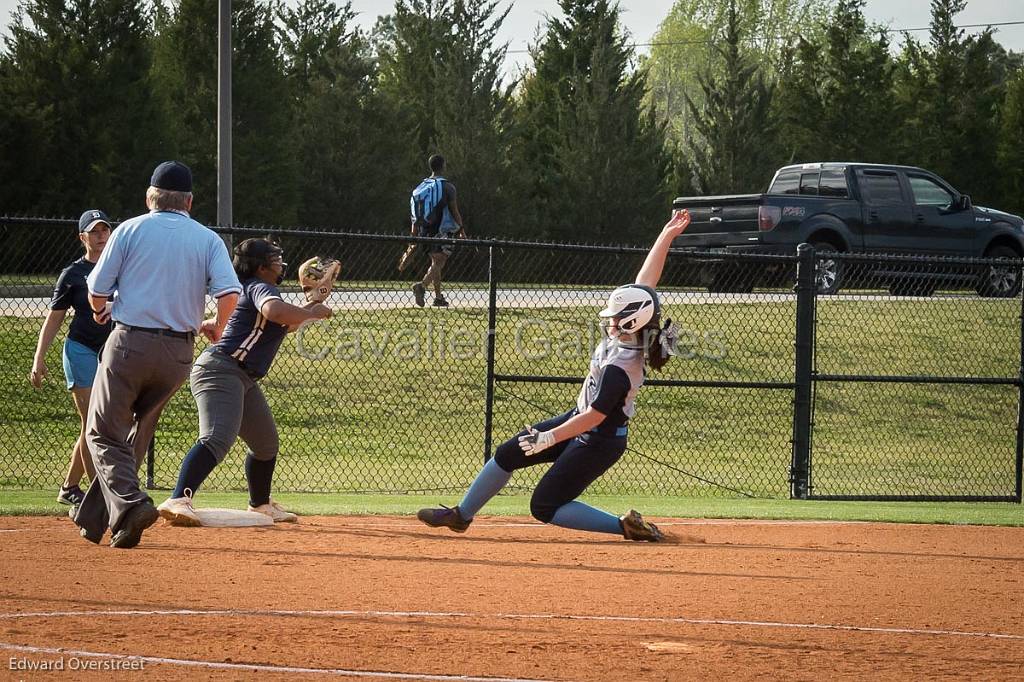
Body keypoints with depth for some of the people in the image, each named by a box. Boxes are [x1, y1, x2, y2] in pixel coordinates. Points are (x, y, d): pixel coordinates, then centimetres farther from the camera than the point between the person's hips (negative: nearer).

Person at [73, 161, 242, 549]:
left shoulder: (131, 230, 2)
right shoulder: (208, 239, 7)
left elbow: (97, 290, 1)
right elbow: (230, 291, -8)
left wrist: (99, 310, 25)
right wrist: (216, 326, 13)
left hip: (130, 343, -3)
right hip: (179, 353, 3)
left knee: (104, 433, 0)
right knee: (133, 435, 16)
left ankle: (128, 502, -25)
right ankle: (94, 519, 16)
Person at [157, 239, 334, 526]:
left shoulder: (254, 288, 23)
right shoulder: (260, 287, -9)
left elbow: (280, 327, 36)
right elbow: (275, 311, -33)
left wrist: (308, 307, 23)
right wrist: (312, 314, -19)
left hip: (243, 379, 11)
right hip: (220, 370, -11)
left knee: (266, 443, 25)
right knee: (218, 439, -30)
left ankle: (260, 504, 44)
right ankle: (178, 500, -47)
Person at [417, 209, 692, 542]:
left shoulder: (618, 368, -33)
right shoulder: (630, 337, -10)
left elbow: (594, 417, -29)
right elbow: (646, 280, -7)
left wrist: (549, 438, -23)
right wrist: (667, 236, -4)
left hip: (597, 442, -10)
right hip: (579, 420, 10)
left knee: (544, 507, -4)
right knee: (507, 454, 11)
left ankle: (625, 526, -3)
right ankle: (461, 515, 25)